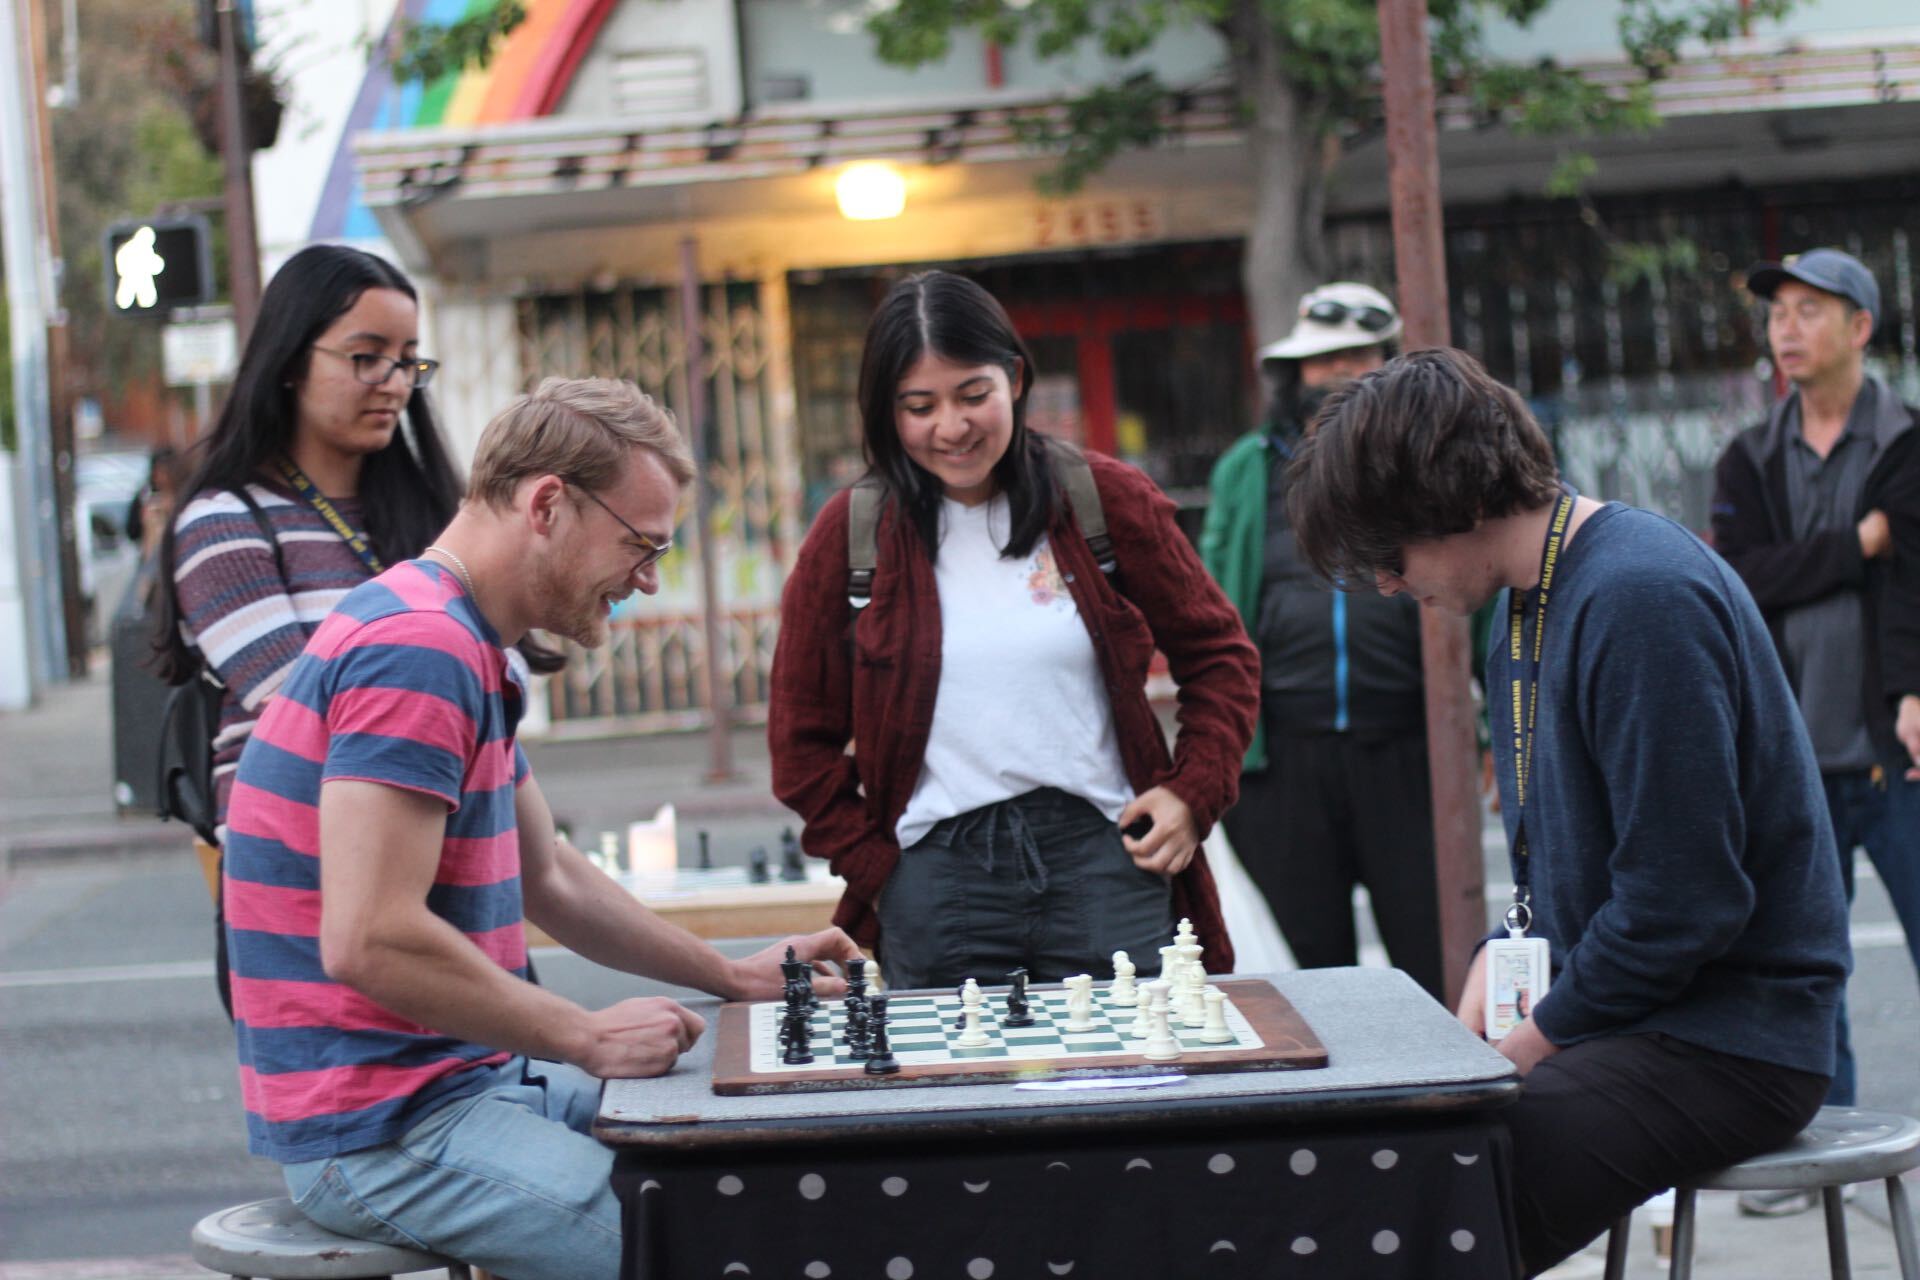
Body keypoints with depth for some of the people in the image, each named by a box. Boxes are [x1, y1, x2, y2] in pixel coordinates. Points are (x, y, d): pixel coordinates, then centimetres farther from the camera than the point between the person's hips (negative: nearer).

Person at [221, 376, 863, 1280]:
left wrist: (732, 977, 21)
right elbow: (370, 941, -26)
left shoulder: (467, 652, 16)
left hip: (465, 1079, 11)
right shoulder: (417, 648, -19)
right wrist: (589, 1037, -17)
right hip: (378, 1130, -11)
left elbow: (548, 877, 27)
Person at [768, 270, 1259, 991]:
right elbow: (802, 738, 9)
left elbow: (1216, 654, 12)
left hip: (1103, 856, 0)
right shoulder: (849, 535, 4)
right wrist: (875, 865, 0)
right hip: (936, 871, 0)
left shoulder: (1105, 499, 3)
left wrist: (1193, 793, -1)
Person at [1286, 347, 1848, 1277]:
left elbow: (1682, 903, -21)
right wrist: (1469, 1026, 7)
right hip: (1588, 1015, 9)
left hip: (1726, 1042, -9)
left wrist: (1520, 1051, -11)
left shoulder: (1642, 598, -18)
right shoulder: (1528, 603, 14)